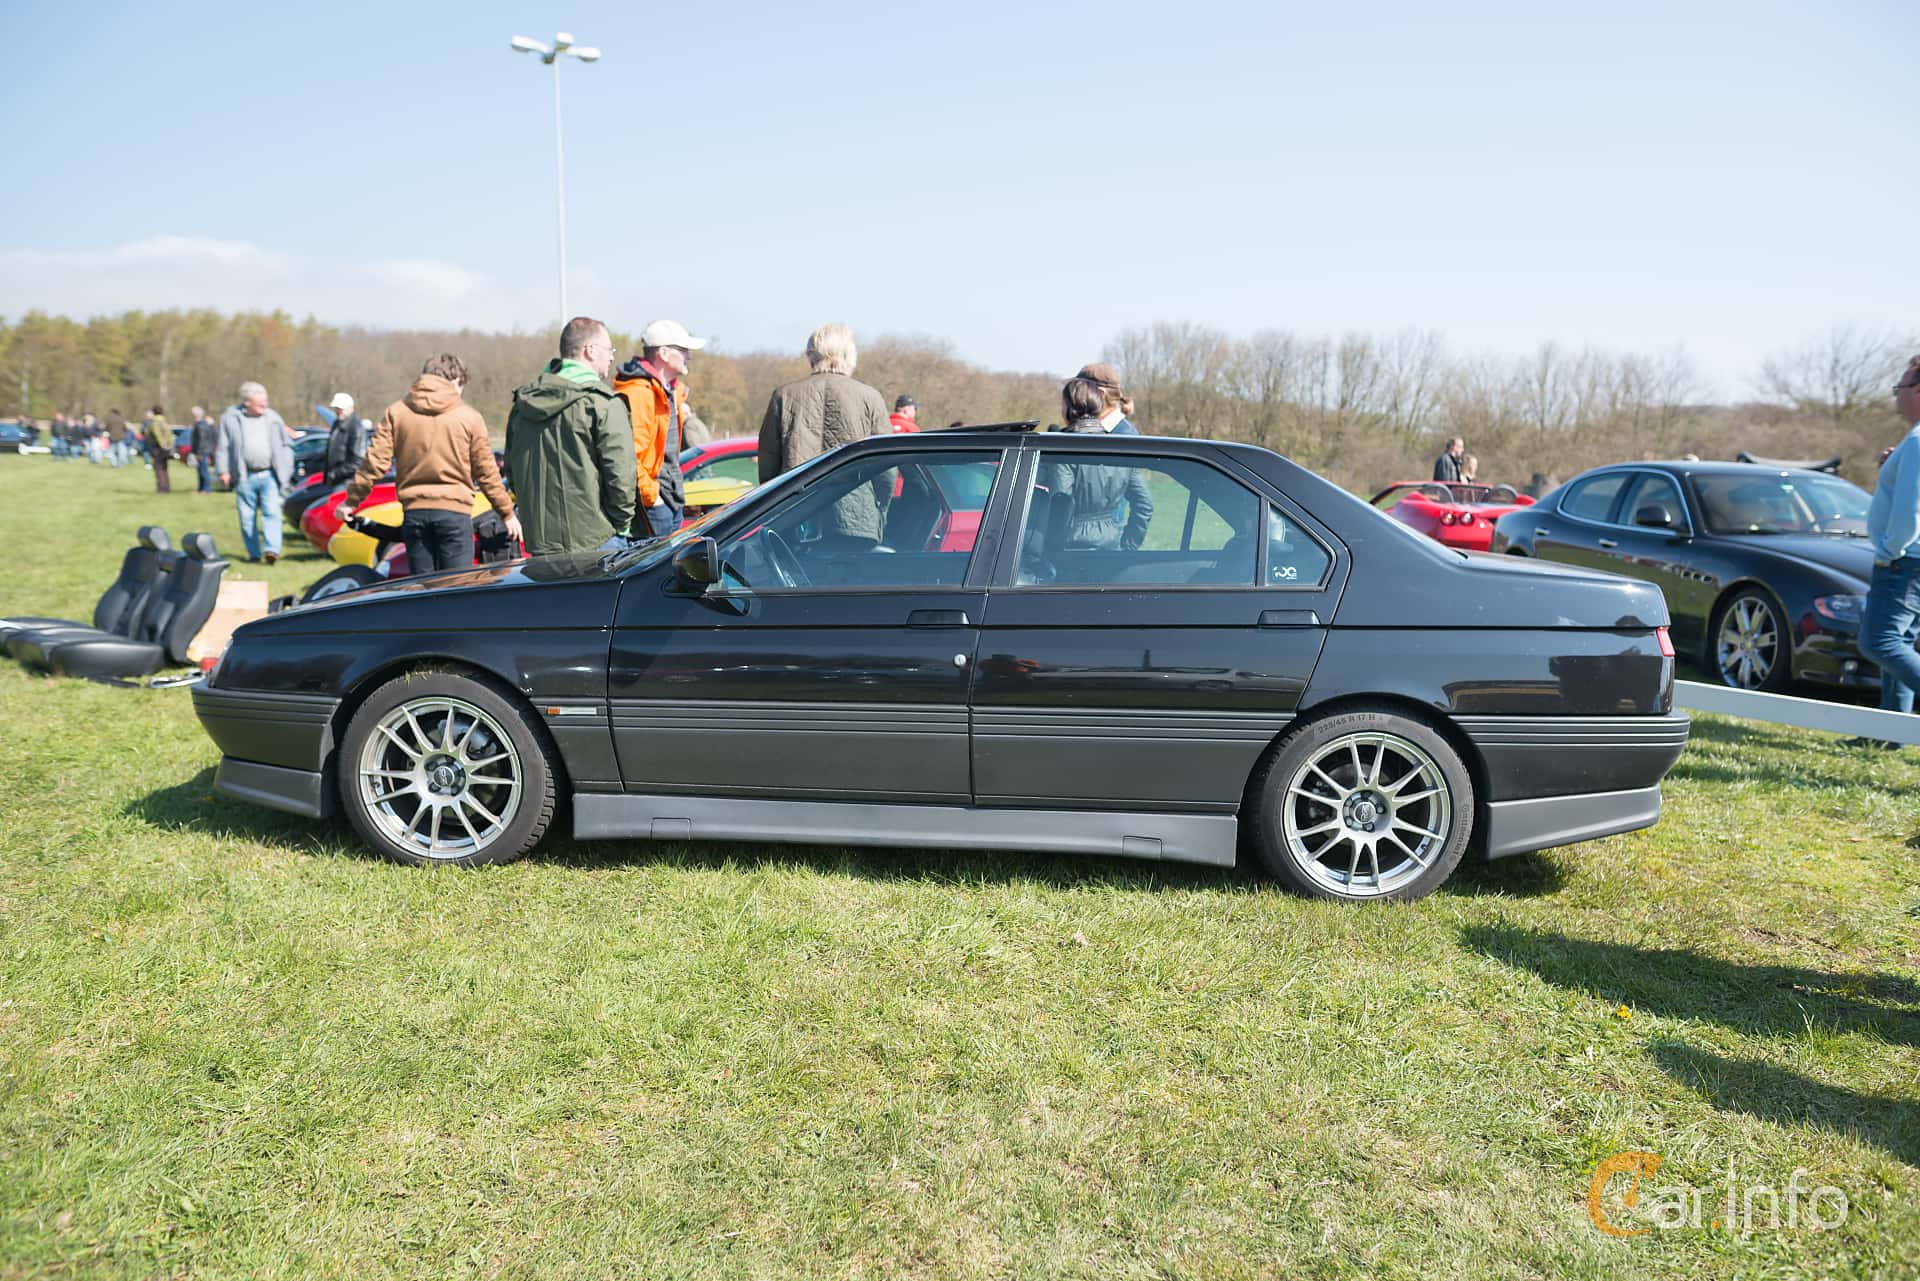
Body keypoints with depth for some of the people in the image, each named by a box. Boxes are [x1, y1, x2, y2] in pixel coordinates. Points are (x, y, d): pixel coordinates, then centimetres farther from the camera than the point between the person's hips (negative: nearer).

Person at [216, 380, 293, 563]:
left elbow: (286, 445, 13)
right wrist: (223, 471, -2)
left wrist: (286, 471, 6)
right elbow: (222, 447, 6)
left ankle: (272, 549, -18)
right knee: (247, 517, 4)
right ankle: (253, 553, 13)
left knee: (271, 512, -12)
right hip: (245, 477, 0)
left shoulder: (273, 418, 10)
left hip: (269, 476, 0)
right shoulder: (230, 418, 5)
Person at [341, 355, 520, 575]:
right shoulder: (469, 416, 0)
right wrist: (507, 513, 11)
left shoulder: (396, 412, 6)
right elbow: (486, 472, 2)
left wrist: (351, 500, 11)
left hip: (413, 511, 3)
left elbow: (375, 461, 1)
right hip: (454, 510, -3)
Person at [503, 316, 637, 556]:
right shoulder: (603, 404, -11)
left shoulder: (522, 404, 12)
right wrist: (621, 525, -3)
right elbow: (621, 475, -16)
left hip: (538, 540, 7)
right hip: (593, 542, -7)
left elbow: (512, 469, 17)